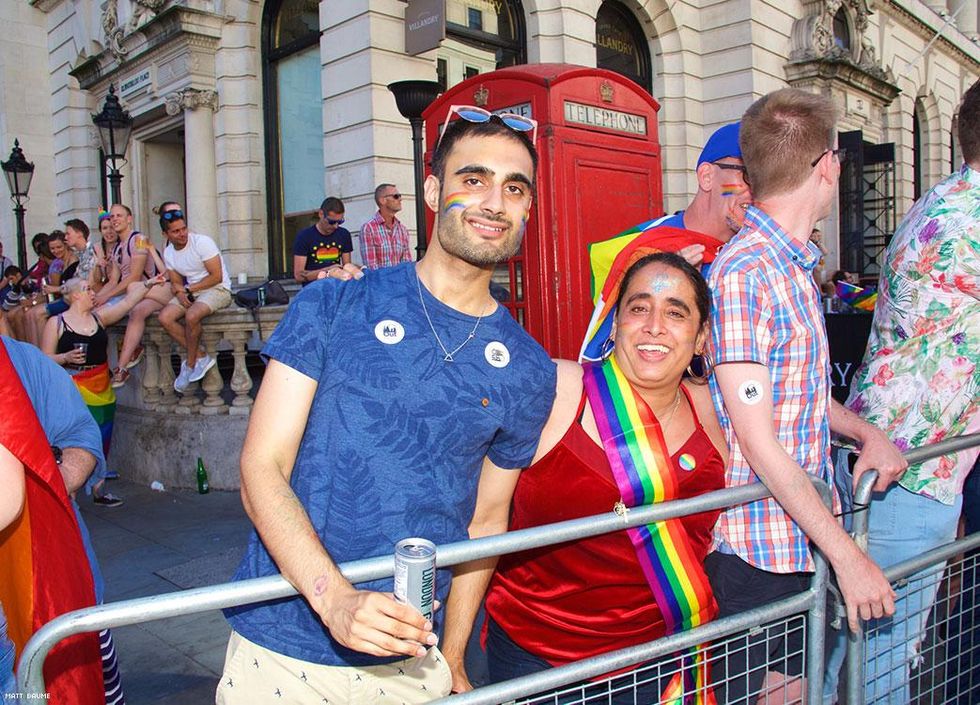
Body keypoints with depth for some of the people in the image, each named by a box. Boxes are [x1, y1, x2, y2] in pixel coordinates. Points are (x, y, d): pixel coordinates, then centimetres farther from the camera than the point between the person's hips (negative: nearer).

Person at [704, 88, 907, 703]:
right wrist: (847, 554, -18)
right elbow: (757, 440, -22)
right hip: (756, 549, -9)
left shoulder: (796, 266, 11)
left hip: (805, 535, 9)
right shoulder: (744, 272, -20)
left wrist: (867, 432, 3)